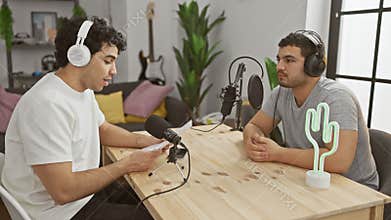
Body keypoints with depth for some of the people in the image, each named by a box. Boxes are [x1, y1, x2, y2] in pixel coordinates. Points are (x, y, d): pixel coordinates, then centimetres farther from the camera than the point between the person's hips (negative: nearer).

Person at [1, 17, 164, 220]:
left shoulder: (83, 89, 2)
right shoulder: (48, 105, -28)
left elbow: (104, 130, 16)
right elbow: (63, 191, -29)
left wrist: (143, 141, -2)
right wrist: (126, 165, -20)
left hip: (87, 191, 9)